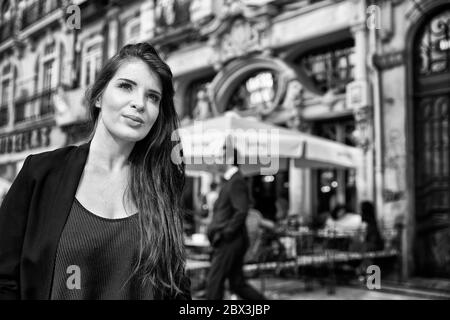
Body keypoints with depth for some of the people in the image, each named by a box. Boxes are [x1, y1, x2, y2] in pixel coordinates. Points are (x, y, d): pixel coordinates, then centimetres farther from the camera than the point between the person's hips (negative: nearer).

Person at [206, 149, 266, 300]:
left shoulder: (236, 181, -13)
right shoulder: (230, 181, 17)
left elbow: (241, 212, -22)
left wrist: (224, 234, -19)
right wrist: (213, 229, 12)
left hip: (230, 242, -9)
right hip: (228, 242, 9)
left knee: (214, 282, -2)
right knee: (237, 284, 13)